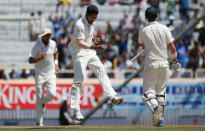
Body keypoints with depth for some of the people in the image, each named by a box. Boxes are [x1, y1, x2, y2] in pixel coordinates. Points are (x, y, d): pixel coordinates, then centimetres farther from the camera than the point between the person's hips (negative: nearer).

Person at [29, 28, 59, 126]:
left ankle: (43, 103, 20)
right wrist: (40, 58, -29)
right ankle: (39, 121, 7)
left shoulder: (53, 43, 2)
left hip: (51, 74, 3)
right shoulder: (37, 46, -11)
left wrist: (56, 63, 11)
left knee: (52, 93, -16)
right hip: (40, 74, -3)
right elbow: (30, 60, -14)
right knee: (39, 97, -3)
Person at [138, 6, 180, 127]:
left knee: (148, 93, 0)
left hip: (150, 65, -2)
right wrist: (175, 62, 8)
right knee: (161, 92, 13)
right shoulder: (164, 29, -2)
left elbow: (141, 44, 18)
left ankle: (155, 107, -31)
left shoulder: (143, 31, -3)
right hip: (164, 64, 2)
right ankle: (160, 120, 11)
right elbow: (172, 47, -2)